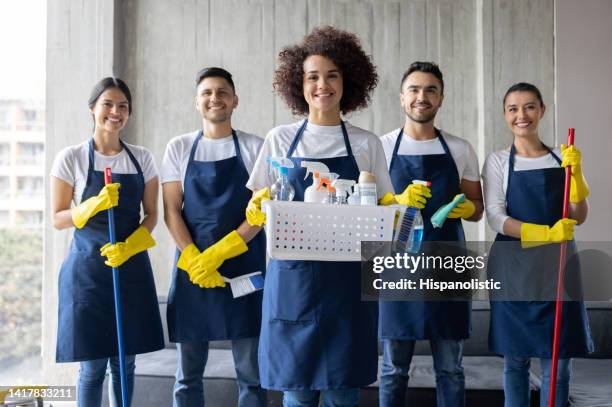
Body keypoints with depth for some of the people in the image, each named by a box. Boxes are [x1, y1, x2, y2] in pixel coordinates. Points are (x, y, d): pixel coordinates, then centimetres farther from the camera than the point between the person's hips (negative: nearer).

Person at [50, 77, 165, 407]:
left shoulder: (142, 158, 5)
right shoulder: (71, 157, -4)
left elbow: (151, 214, 6)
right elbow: (58, 219, -2)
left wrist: (129, 246, -12)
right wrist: (94, 205, -19)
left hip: (131, 267, 3)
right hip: (88, 268, -3)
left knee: (124, 363, 11)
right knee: (93, 366, 1)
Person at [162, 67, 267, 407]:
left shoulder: (254, 147, 2)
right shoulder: (179, 148, 7)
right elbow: (171, 211, 2)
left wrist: (220, 252, -15)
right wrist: (193, 259, -12)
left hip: (244, 266, -1)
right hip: (192, 267, 1)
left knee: (250, 372, 4)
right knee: (188, 373, 8)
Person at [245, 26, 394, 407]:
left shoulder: (367, 143, 6)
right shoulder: (280, 139, 6)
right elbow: (258, 210, 8)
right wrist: (259, 207, -13)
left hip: (347, 277, 0)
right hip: (293, 273, 0)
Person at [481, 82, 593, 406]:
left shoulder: (563, 158, 8)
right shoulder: (498, 161, 1)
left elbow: (579, 217, 4)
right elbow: (496, 218, -8)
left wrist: (575, 173, -12)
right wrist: (545, 233, -22)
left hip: (557, 266, 2)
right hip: (514, 267, -2)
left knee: (557, 361, 4)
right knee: (516, 360, 5)